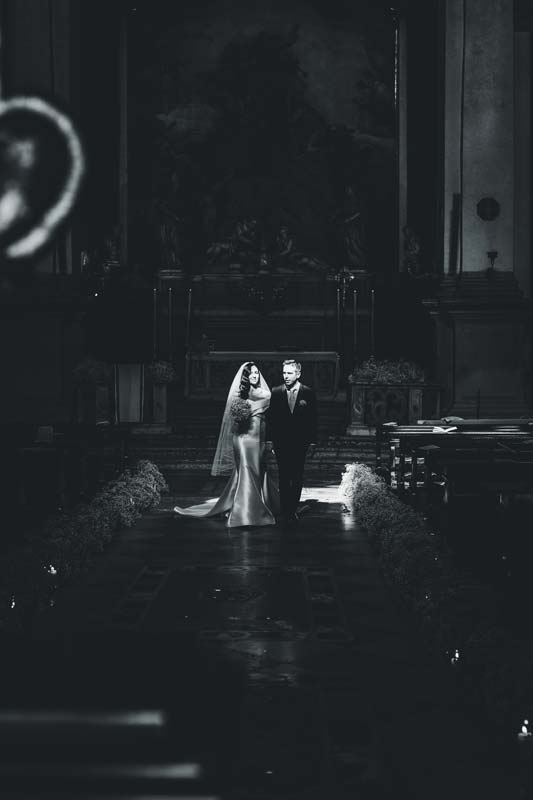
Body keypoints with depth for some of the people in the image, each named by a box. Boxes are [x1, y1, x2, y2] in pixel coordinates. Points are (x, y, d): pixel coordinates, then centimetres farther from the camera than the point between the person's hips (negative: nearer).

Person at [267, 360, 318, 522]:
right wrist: (270, 439, 0)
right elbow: (270, 417, 4)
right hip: (281, 441, 0)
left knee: (297, 477, 5)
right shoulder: (276, 392, 2)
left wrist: (312, 441, -1)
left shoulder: (308, 393, 0)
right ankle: (285, 510, 8)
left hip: (300, 442, 0)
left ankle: (293, 508, 13)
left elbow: (313, 418, 2)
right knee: (284, 477, 3)